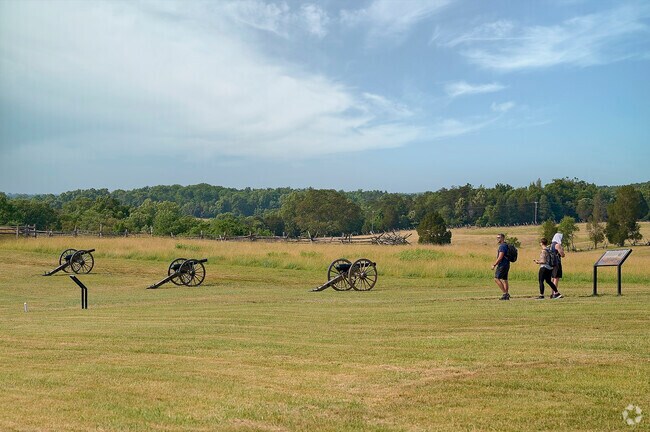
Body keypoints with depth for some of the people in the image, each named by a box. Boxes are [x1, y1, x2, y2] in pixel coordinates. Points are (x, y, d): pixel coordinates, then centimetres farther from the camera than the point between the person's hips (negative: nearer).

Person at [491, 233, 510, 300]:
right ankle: (506, 295, 10)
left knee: (496, 278, -9)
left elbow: (500, 257, -21)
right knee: (504, 280, 10)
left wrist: (494, 265, -17)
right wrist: (496, 264, 22)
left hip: (502, 265, -10)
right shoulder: (505, 245, 17)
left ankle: (505, 293, -12)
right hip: (506, 265, 10)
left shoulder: (502, 246, -15)